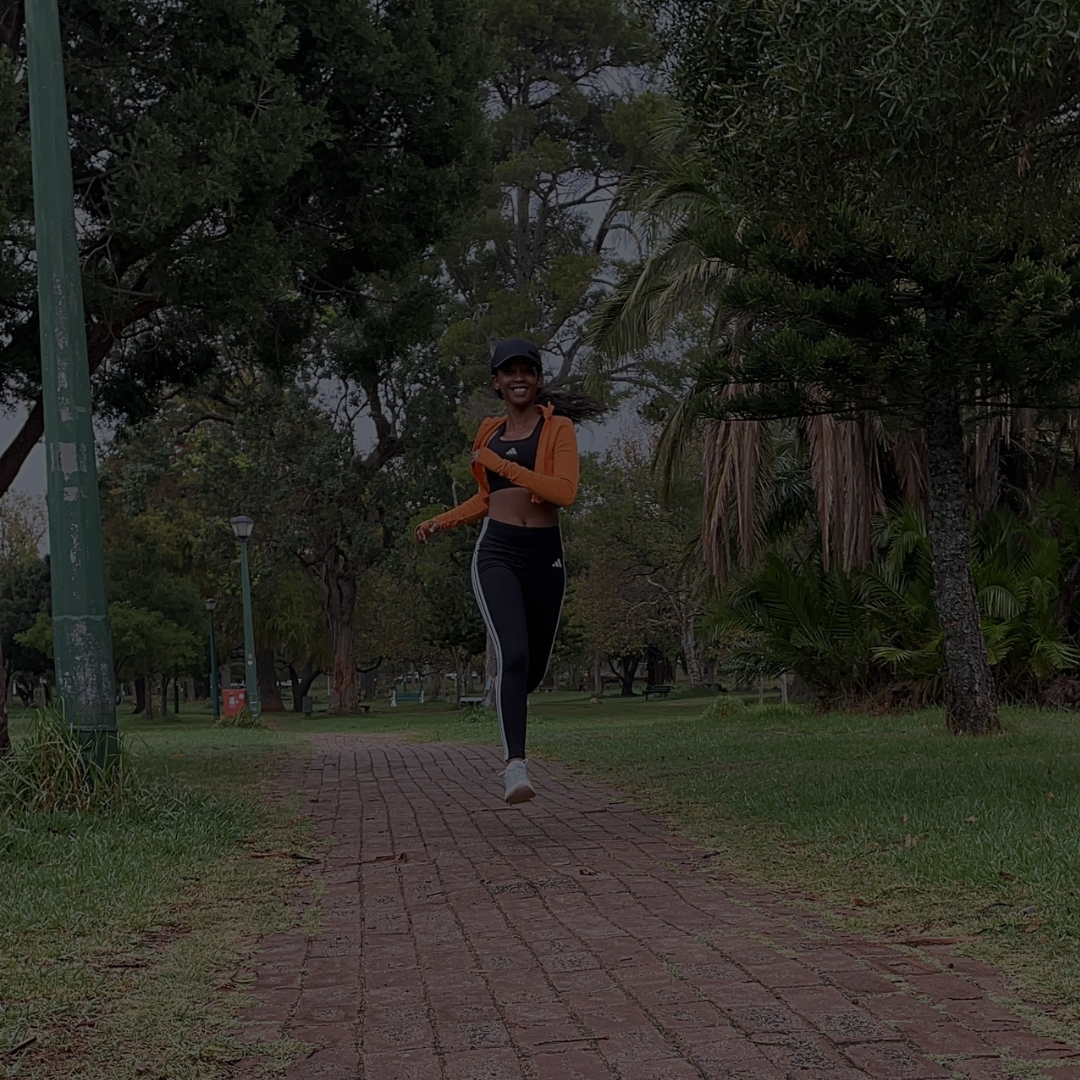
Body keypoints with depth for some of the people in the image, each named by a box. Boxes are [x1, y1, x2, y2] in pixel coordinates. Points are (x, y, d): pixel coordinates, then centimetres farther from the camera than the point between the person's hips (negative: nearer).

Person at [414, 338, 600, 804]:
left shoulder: (558, 427, 1)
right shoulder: (489, 431, 13)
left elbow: (565, 491, -16)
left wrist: (504, 465, -17)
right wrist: (440, 521, 16)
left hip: (545, 556, 0)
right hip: (497, 555, 0)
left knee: (534, 666, 12)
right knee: (514, 654, -21)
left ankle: (506, 694, 50)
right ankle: (515, 768, -26)